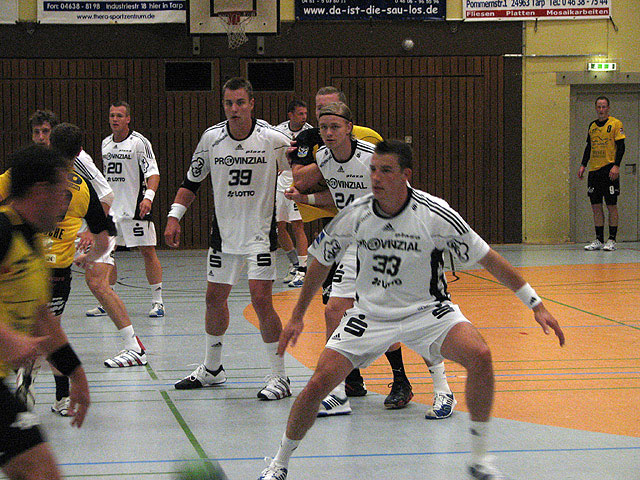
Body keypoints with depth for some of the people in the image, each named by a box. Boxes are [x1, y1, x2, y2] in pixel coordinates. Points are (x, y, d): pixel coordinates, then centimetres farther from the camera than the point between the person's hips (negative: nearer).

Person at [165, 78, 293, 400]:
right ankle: (212, 369, 33)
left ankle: (280, 377, -6)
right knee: (215, 298, 13)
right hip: (224, 233, 5)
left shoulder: (273, 139, -13)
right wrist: (174, 217, 3)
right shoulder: (212, 138, -2)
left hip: (260, 233, -4)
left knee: (261, 299, -15)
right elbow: (192, 181, 9)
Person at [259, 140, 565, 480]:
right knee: (319, 383, -13)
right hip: (370, 314, 2)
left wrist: (536, 305, -10)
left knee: (479, 356, -27)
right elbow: (321, 262, 5)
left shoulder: (435, 215, -19)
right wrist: (297, 316, 10)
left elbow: (488, 259, -11)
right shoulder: (355, 215, -13)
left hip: (427, 310, -1)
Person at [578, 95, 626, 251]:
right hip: (594, 171, 6)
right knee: (596, 206, 5)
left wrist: (616, 166, -17)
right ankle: (599, 240, 10)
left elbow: (621, 146, -8)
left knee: (611, 206, -4)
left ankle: (612, 240, 0)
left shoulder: (615, 124, -3)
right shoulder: (592, 126, 14)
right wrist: (583, 165, 13)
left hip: (609, 170, -6)